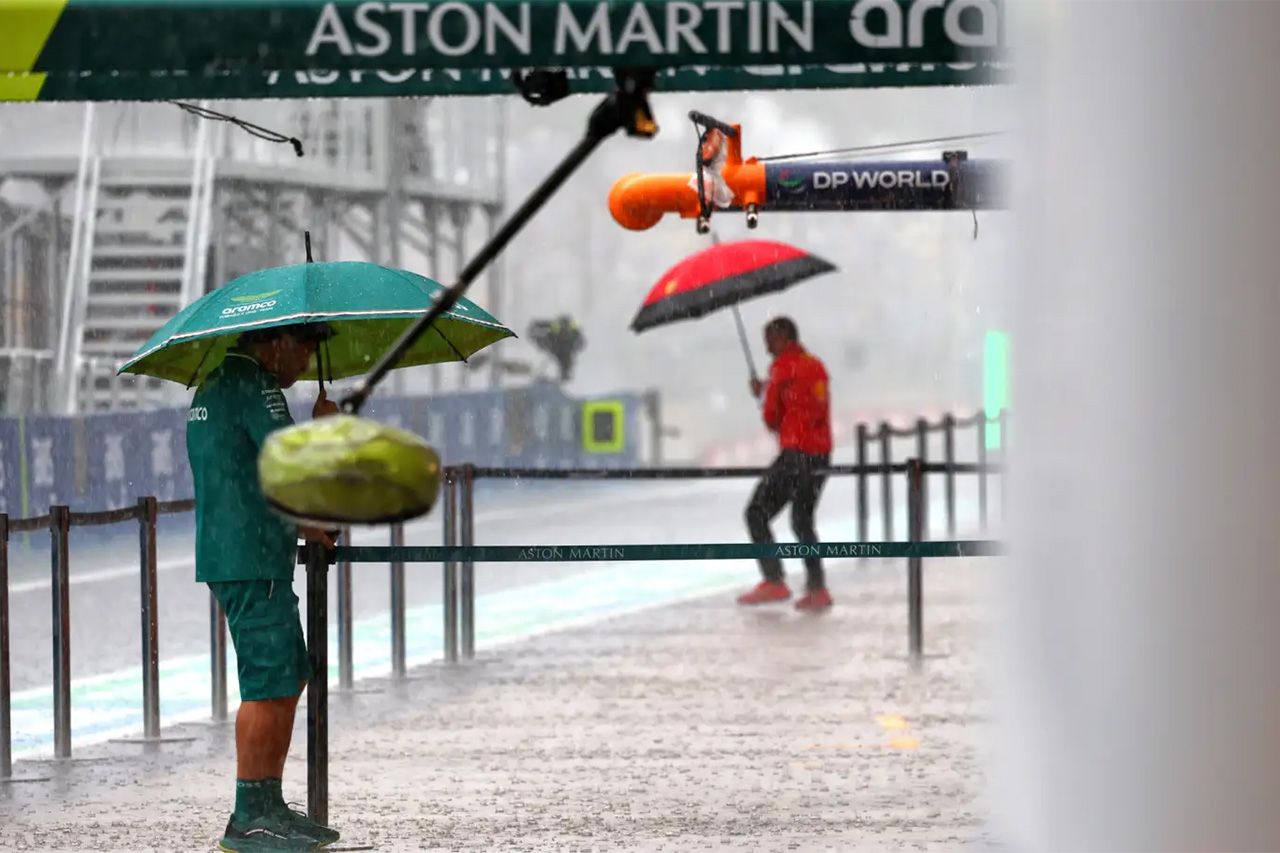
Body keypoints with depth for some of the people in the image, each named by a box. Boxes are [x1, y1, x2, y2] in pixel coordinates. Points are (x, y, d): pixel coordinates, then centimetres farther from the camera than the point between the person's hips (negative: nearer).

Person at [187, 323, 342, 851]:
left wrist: (300, 527, 20)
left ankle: (271, 807, 16)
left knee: (290, 679, 14)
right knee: (268, 686, -8)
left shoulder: (212, 387, 19)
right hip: (252, 562, -10)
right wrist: (324, 424, 0)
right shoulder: (255, 387, -13)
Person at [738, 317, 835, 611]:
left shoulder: (783, 367, -8)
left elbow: (772, 418, -6)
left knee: (757, 513, -1)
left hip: (796, 453, -8)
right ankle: (817, 589, 10)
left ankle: (774, 581, -10)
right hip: (821, 454, 8)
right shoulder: (816, 366, 15)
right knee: (802, 521, 17)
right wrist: (766, 392, 21)